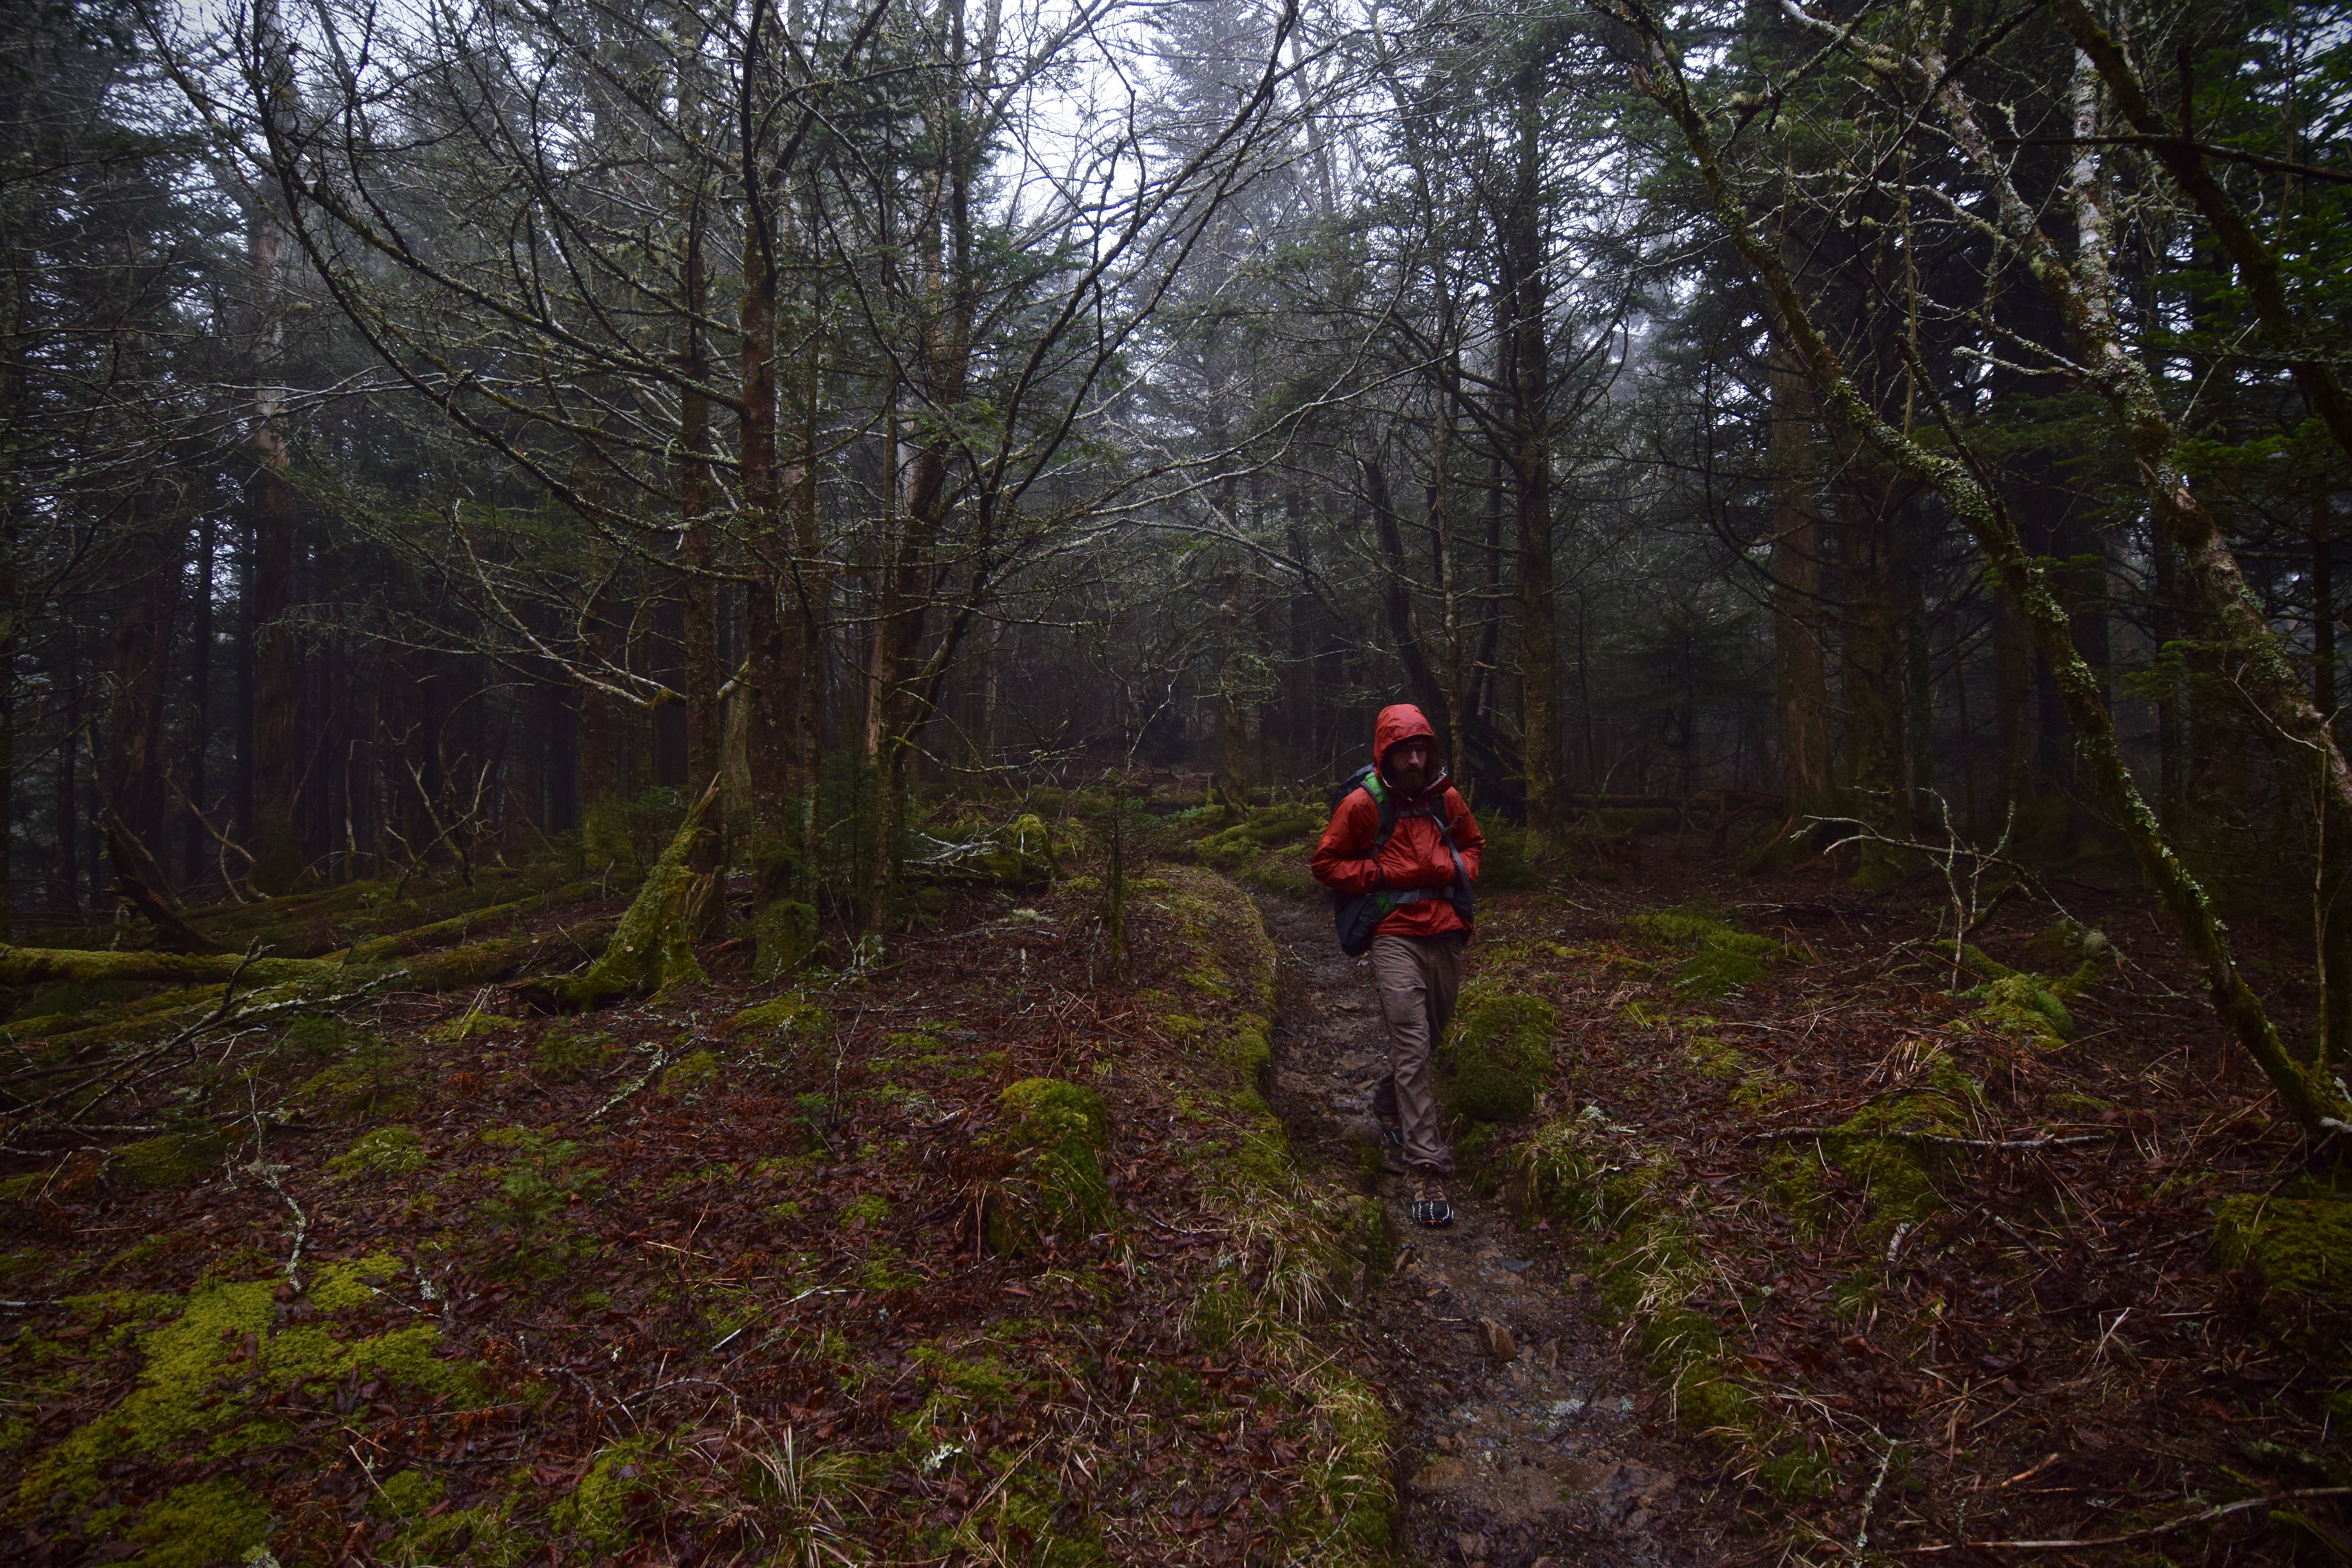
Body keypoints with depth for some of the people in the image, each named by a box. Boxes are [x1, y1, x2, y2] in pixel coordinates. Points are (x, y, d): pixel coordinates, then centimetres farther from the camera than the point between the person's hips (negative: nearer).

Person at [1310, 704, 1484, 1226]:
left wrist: (1459, 871, 3)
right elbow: (1327, 864, 1)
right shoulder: (1364, 804, -6)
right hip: (1395, 939, -5)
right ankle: (1427, 1167, -15)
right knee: (1412, 1047, -14)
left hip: (1447, 937, 5)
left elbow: (1473, 842, 25)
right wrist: (1385, 875, -10)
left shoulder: (1444, 798, 8)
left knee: (1428, 1040, 18)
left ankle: (1390, 1105, 47)